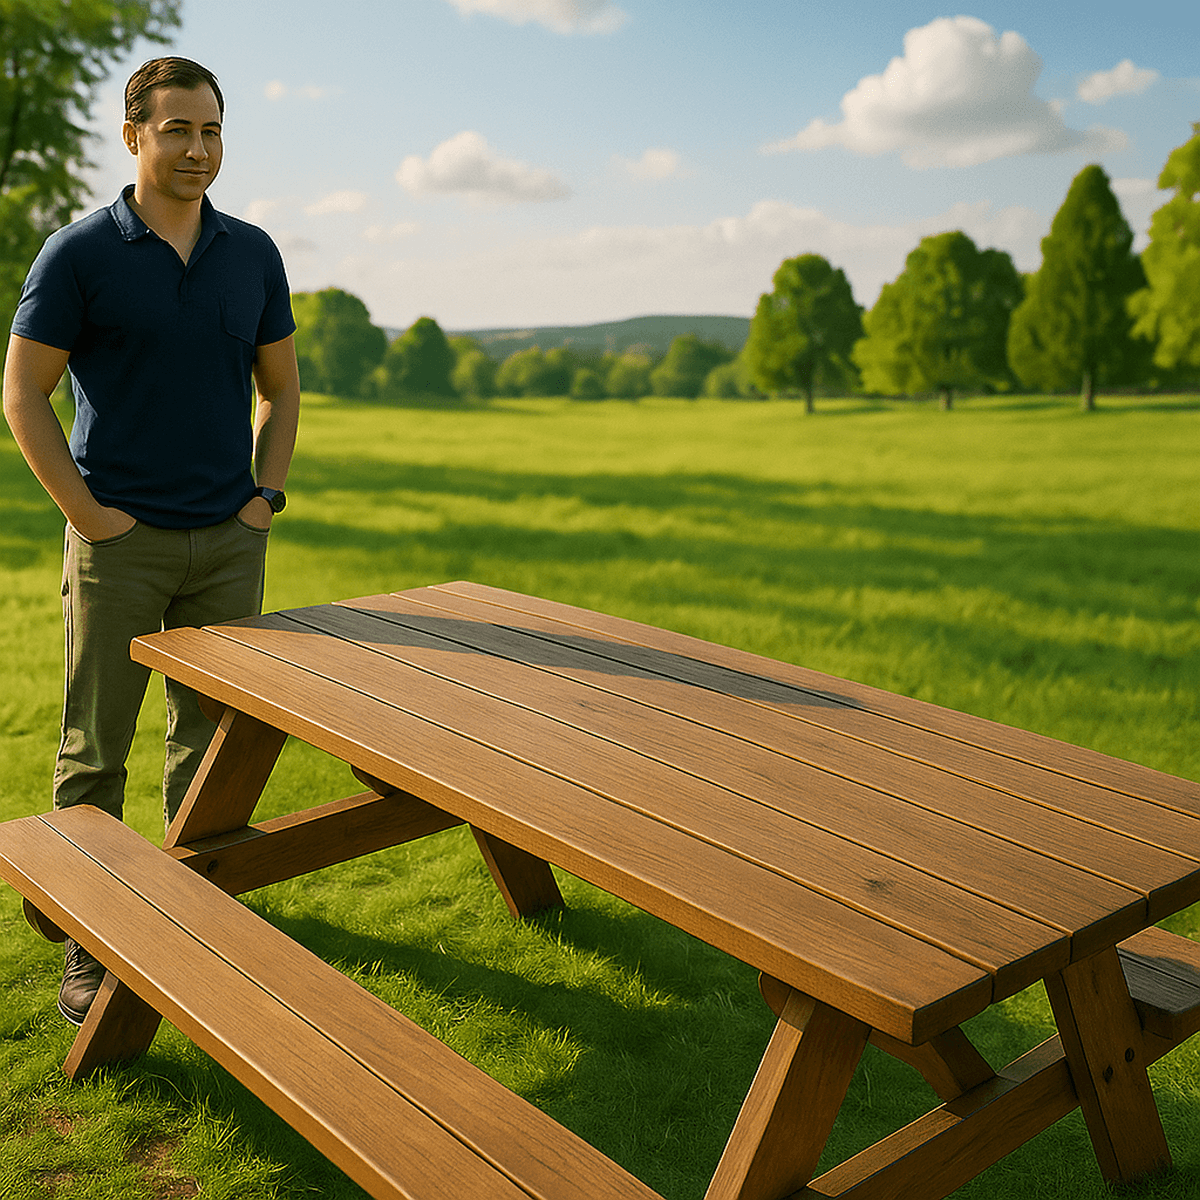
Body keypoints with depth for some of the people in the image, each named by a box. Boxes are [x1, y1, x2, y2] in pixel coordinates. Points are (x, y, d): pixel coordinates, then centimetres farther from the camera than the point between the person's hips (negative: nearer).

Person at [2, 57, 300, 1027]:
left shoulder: (253, 253, 7)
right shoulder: (79, 253, -4)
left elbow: (280, 386, 15)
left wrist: (266, 496, 4)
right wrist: (85, 511, -8)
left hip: (229, 541, 3)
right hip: (120, 541, -3)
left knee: (215, 738, 11)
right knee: (96, 747, 4)